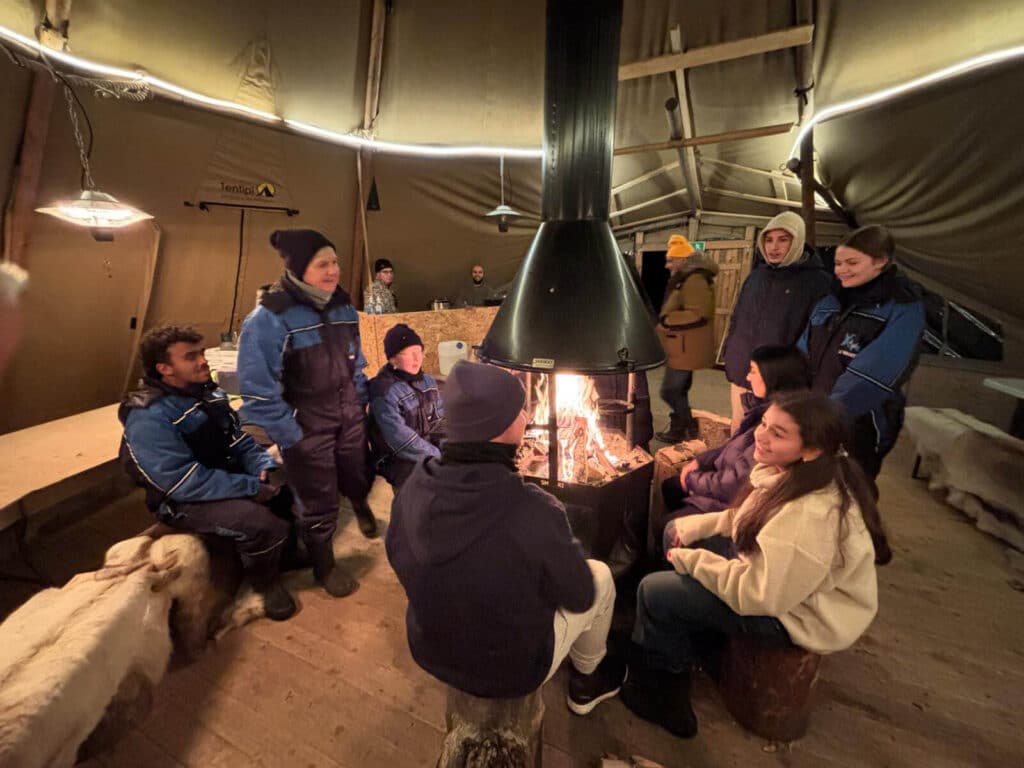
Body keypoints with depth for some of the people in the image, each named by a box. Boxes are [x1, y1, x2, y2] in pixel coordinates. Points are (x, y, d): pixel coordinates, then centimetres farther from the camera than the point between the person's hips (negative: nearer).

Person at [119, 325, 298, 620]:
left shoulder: (209, 393, 2)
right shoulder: (148, 419, -22)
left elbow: (240, 441, 5)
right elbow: (186, 483, -27)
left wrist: (265, 467, -15)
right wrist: (250, 487, -27)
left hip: (230, 477, 8)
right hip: (183, 500, -8)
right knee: (259, 522, -30)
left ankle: (289, 549, 20)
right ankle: (267, 583, -1)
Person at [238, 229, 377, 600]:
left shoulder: (342, 306, -2)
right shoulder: (269, 317, -22)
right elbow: (257, 390, -19)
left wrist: (360, 406, 12)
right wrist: (289, 436, -15)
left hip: (349, 419, 5)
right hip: (307, 430, -5)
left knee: (358, 478, 22)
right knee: (319, 503, 10)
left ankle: (360, 506, 60)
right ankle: (325, 566, 38)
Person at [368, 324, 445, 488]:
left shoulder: (428, 381, 5)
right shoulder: (383, 391, -18)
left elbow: (439, 422, 11)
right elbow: (401, 440, -24)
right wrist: (441, 458, -21)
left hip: (430, 450, 7)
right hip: (397, 460, -7)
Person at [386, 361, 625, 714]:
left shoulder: (412, 489, -19)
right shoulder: (534, 512, -35)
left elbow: (400, 561, 0)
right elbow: (579, 597, -17)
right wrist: (563, 552, 3)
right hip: (513, 670, -4)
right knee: (600, 577, 14)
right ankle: (587, 680, 37)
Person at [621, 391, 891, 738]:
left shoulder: (811, 516, -36)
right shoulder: (792, 471, -8)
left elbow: (759, 595, -29)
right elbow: (747, 518, 9)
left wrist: (691, 561, -17)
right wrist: (694, 528, -2)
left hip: (799, 613, -9)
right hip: (774, 571, 9)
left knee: (654, 592, -9)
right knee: (679, 536, 12)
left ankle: (660, 690, 19)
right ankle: (700, 640, 28)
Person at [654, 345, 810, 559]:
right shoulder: (768, 407, -5)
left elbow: (735, 483, -28)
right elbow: (736, 445, 11)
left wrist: (692, 479, -13)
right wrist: (700, 461, 2)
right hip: (729, 482, 9)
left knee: (661, 526, -3)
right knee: (670, 487, 18)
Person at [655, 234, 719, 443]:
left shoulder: (695, 280, -18)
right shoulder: (684, 279, 17)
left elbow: (698, 315, -28)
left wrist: (666, 320, -20)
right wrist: (666, 319, 12)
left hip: (686, 348, -11)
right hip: (682, 347, 11)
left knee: (670, 391, -7)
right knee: (677, 391, 16)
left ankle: (691, 429, 7)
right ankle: (679, 428, 27)